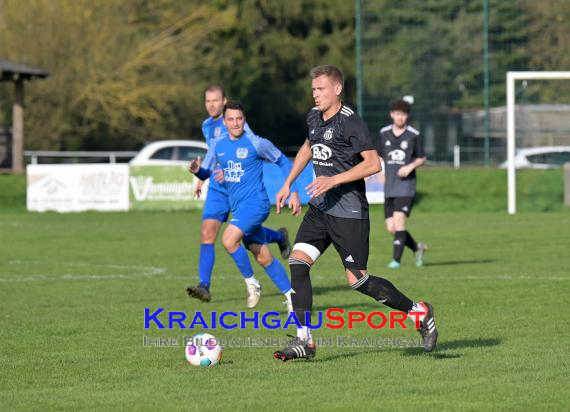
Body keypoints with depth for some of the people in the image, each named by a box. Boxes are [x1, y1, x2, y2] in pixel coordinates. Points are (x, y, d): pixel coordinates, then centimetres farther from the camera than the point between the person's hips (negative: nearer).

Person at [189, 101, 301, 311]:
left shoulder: (257, 144, -10)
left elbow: (283, 162, 1)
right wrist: (196, 170, -10)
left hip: (255, 203, -7)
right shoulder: (218, 145, 6)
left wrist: (293, 193, -2)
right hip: (238, 207, 7)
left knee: (229, 239, -26)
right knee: (263, 257, 9)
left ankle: (252, 283, -8)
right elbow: (205, 172, 15)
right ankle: (290, 295, 20)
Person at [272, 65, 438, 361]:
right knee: (298, 262, -8)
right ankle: (304, 340, -7)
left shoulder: (350, 122, -15)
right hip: (320, 207, 8)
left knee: (357, 279, -6)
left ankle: (419, 312, 13)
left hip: (349, 212, -8)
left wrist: (334, 180, -24)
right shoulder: (314, 118, 10)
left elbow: (373, 164, -18)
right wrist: (288, 184, 27)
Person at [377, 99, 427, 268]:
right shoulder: (384, 133, 7)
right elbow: (379, 156, 19)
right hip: (389, 187, 4)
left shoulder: (414, 135, -1)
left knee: (399, 219, -18)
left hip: (406, 185, -4)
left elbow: (422, 158, 7)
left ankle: (397, 259, -12)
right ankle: (417, 248, 25)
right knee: (391, 227, 2)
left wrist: (411, 166, -10)